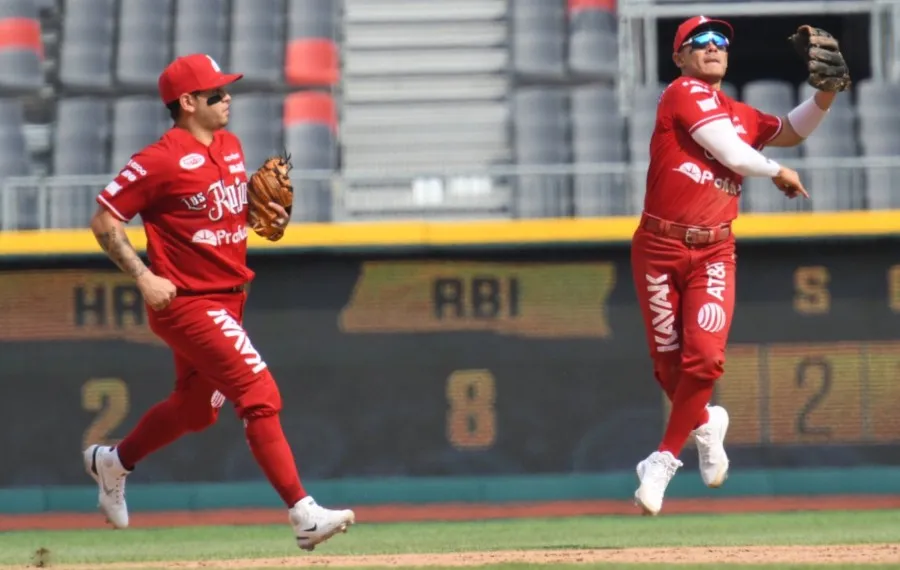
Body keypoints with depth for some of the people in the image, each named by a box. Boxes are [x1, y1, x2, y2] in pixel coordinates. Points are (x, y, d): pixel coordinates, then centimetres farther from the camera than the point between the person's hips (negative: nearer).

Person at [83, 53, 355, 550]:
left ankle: (112, 462, 45)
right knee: (260, 396, -17)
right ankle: (303, 514, -18)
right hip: (187, 303, -9)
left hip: (227, 299, 9)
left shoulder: (230, 147, 9)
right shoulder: (162, 160, -17)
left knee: (196, 409, 22)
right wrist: (143, 276, -22)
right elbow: (104, 220, -14)